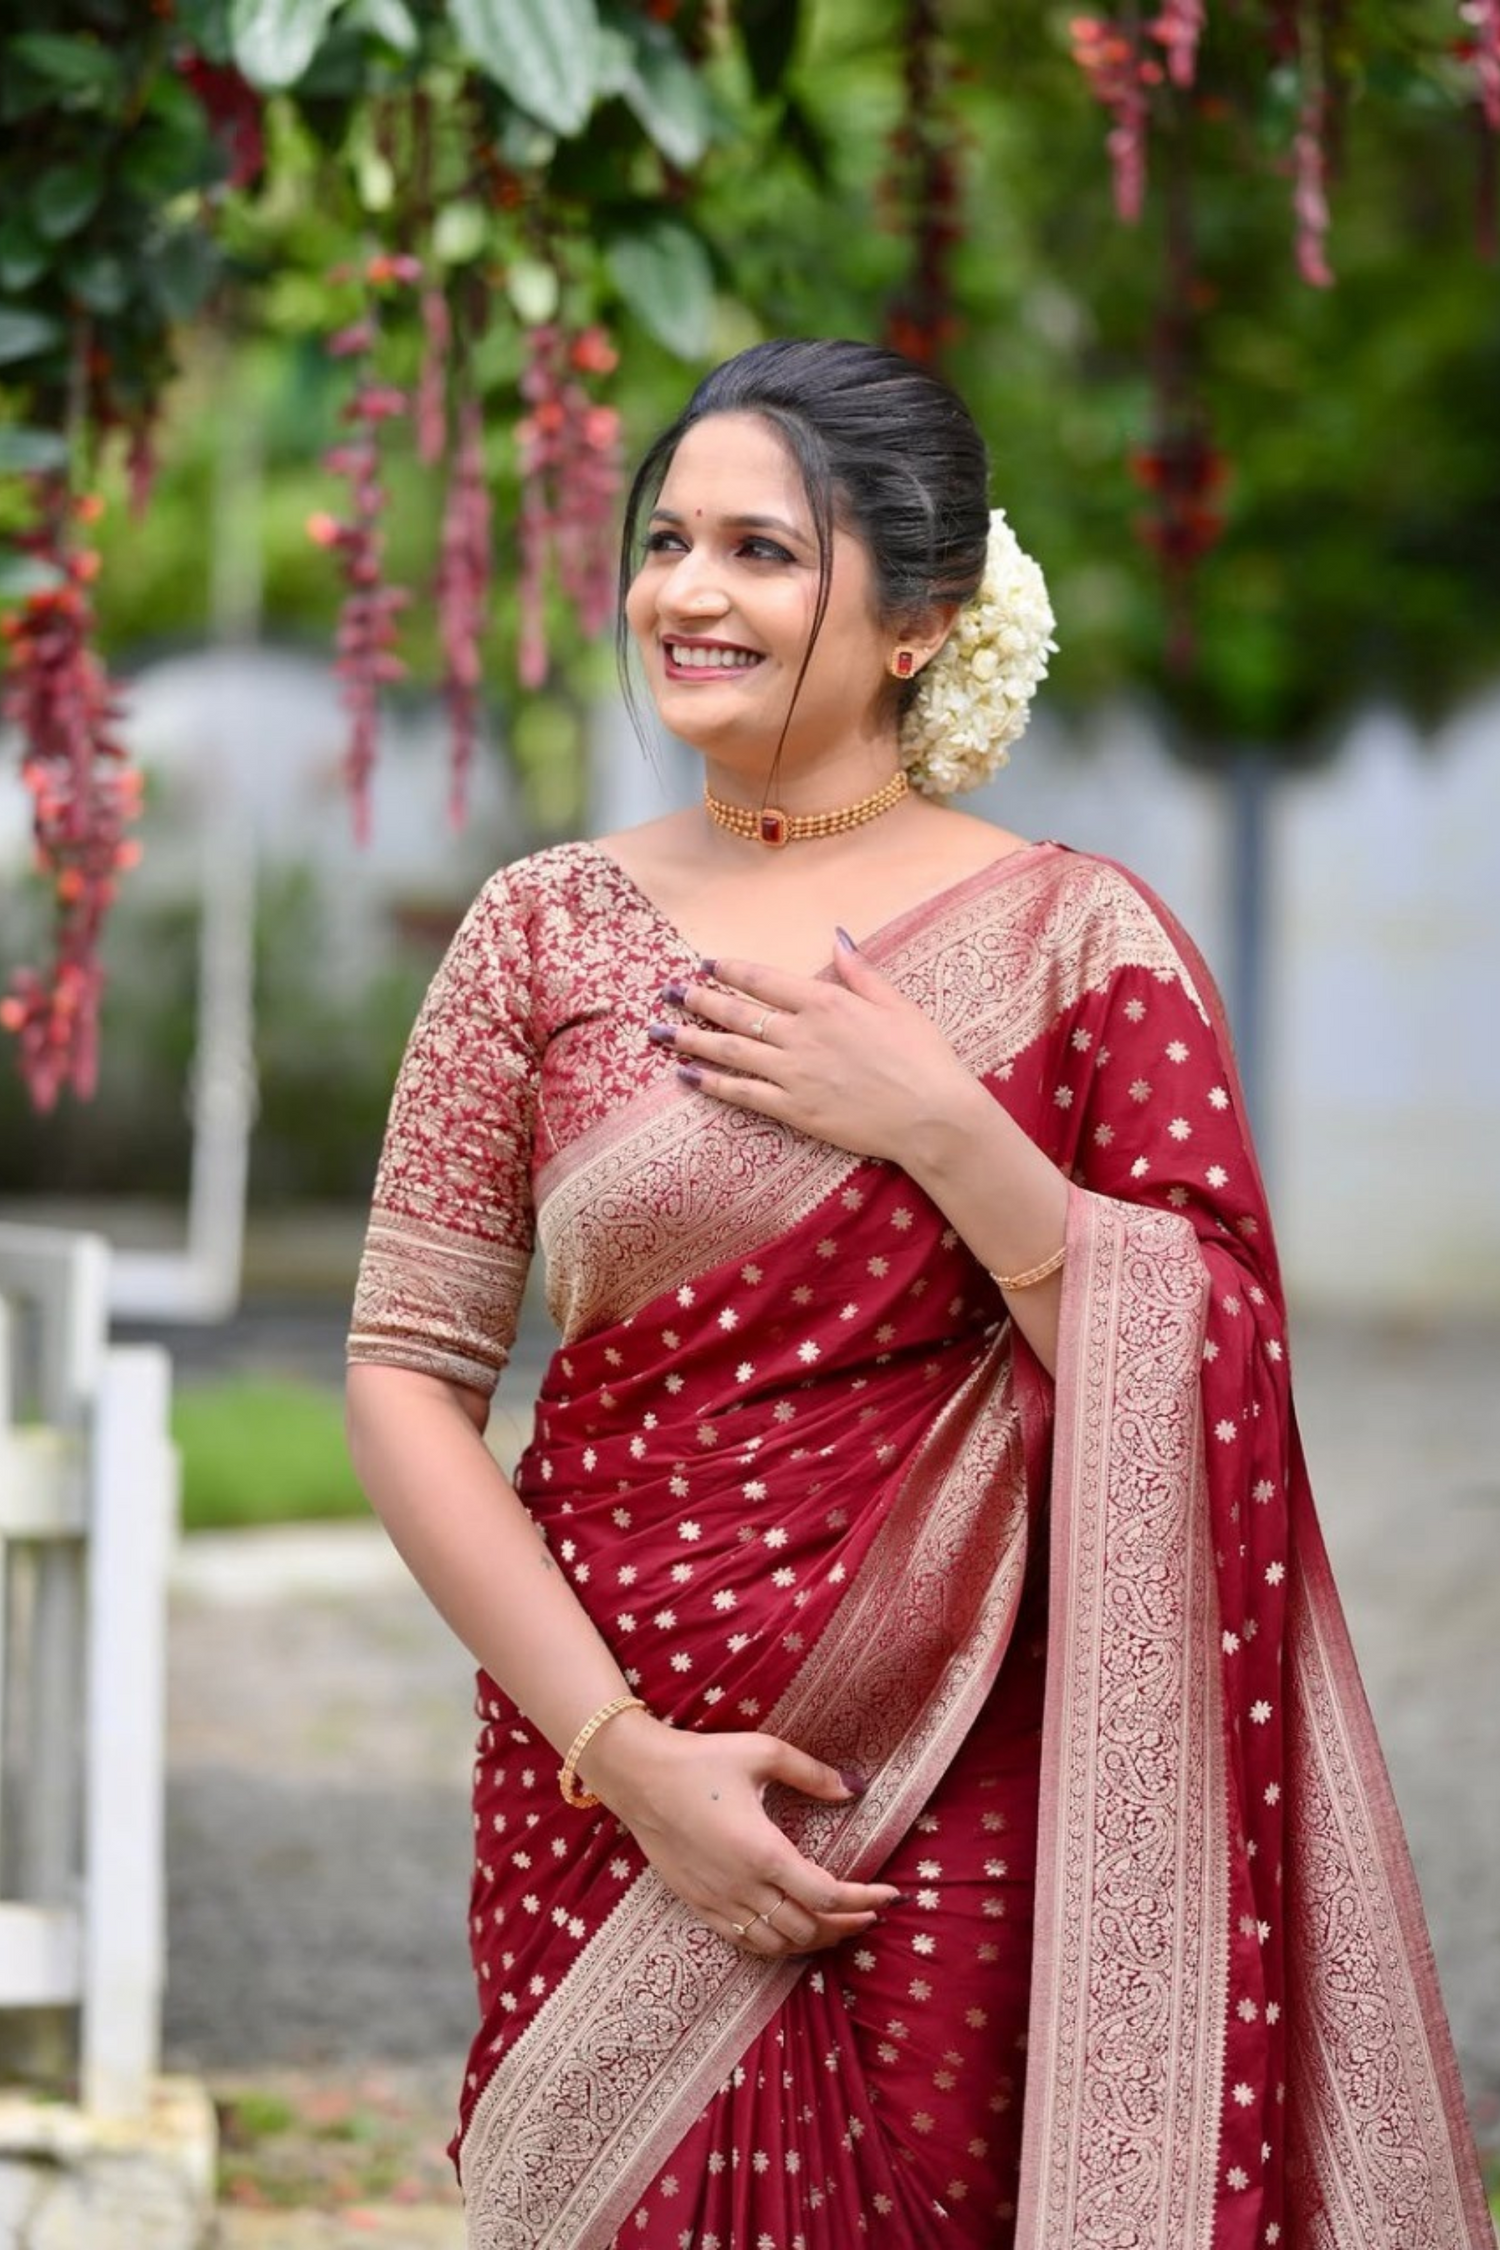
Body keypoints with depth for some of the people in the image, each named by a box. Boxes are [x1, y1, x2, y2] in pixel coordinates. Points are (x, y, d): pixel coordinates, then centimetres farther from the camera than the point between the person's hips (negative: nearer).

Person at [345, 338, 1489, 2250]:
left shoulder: (1080, 940, 0)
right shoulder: (548, 932, 3)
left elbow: (1218, 1387, -4)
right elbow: (407, 1375, 0)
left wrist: (943, 1130, -14)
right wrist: (620, 1745, -10)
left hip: (971, 1802, -1)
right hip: (614, 1787, 1)